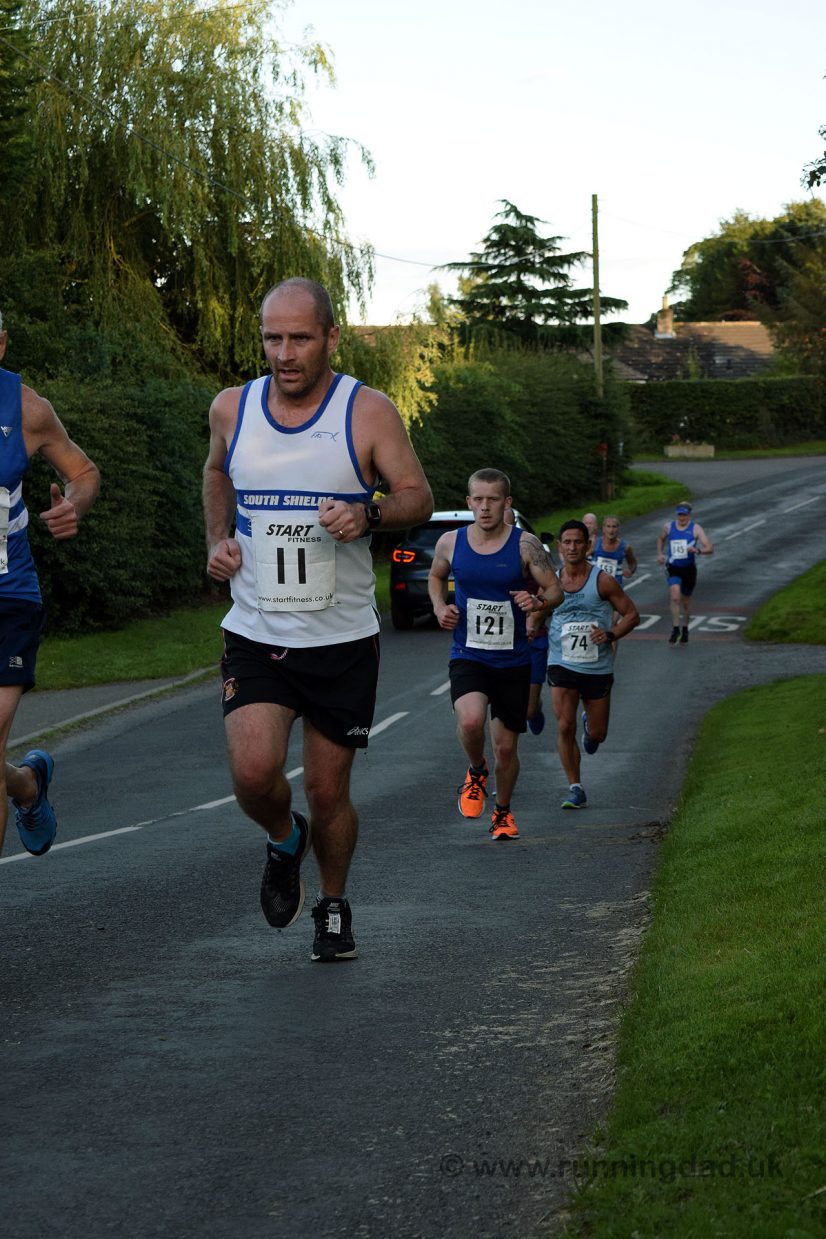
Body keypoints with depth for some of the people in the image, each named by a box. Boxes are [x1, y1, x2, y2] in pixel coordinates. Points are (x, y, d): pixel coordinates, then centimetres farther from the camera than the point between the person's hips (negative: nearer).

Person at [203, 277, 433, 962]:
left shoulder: (368, 411, -7)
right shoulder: (232, 408, 1)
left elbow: (418, 496, -3)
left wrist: (370, 515, -23)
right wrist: (218, 538, 7)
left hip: (342, 640, -1)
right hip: (255, 634, 1)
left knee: (329, 792, 6)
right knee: (253, 773, -18)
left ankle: (334, 904, 34)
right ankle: (285, 841, 17)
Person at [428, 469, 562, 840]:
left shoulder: (525, 544, -7)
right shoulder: (451, 543, -1)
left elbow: (555, 590, -2)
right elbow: (436, 577, 19)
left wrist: (538, 603, -25)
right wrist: (440, 607, -1)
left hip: (513, 661, 0)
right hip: (468, 656, 0)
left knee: (506, 746, 8)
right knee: (471, 721, -28)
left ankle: (503, 812, 34)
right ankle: (476, 772, 5)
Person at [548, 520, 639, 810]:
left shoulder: (602, 581, -8)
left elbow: (632, 614, -3)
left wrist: (611, 635, -19)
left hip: (598, 667, -1)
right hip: (562, 666, 1)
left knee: (597, 734, 9)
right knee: (565, 727, -14)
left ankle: (590, 726, 47)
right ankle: (575, 789, -4)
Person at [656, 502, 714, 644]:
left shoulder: (696, 528, -6)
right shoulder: (668, 526, 2)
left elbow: (710, 549, -12)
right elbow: (661, 539, 25)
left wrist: (697, 550, -31)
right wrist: (660, 554, 9)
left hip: (689, 569, 0)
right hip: (673, 568, 0)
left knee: (686, 600, 13)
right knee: (675, 597, -21)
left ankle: (685, 629, 34)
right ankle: (675, 629, -16)